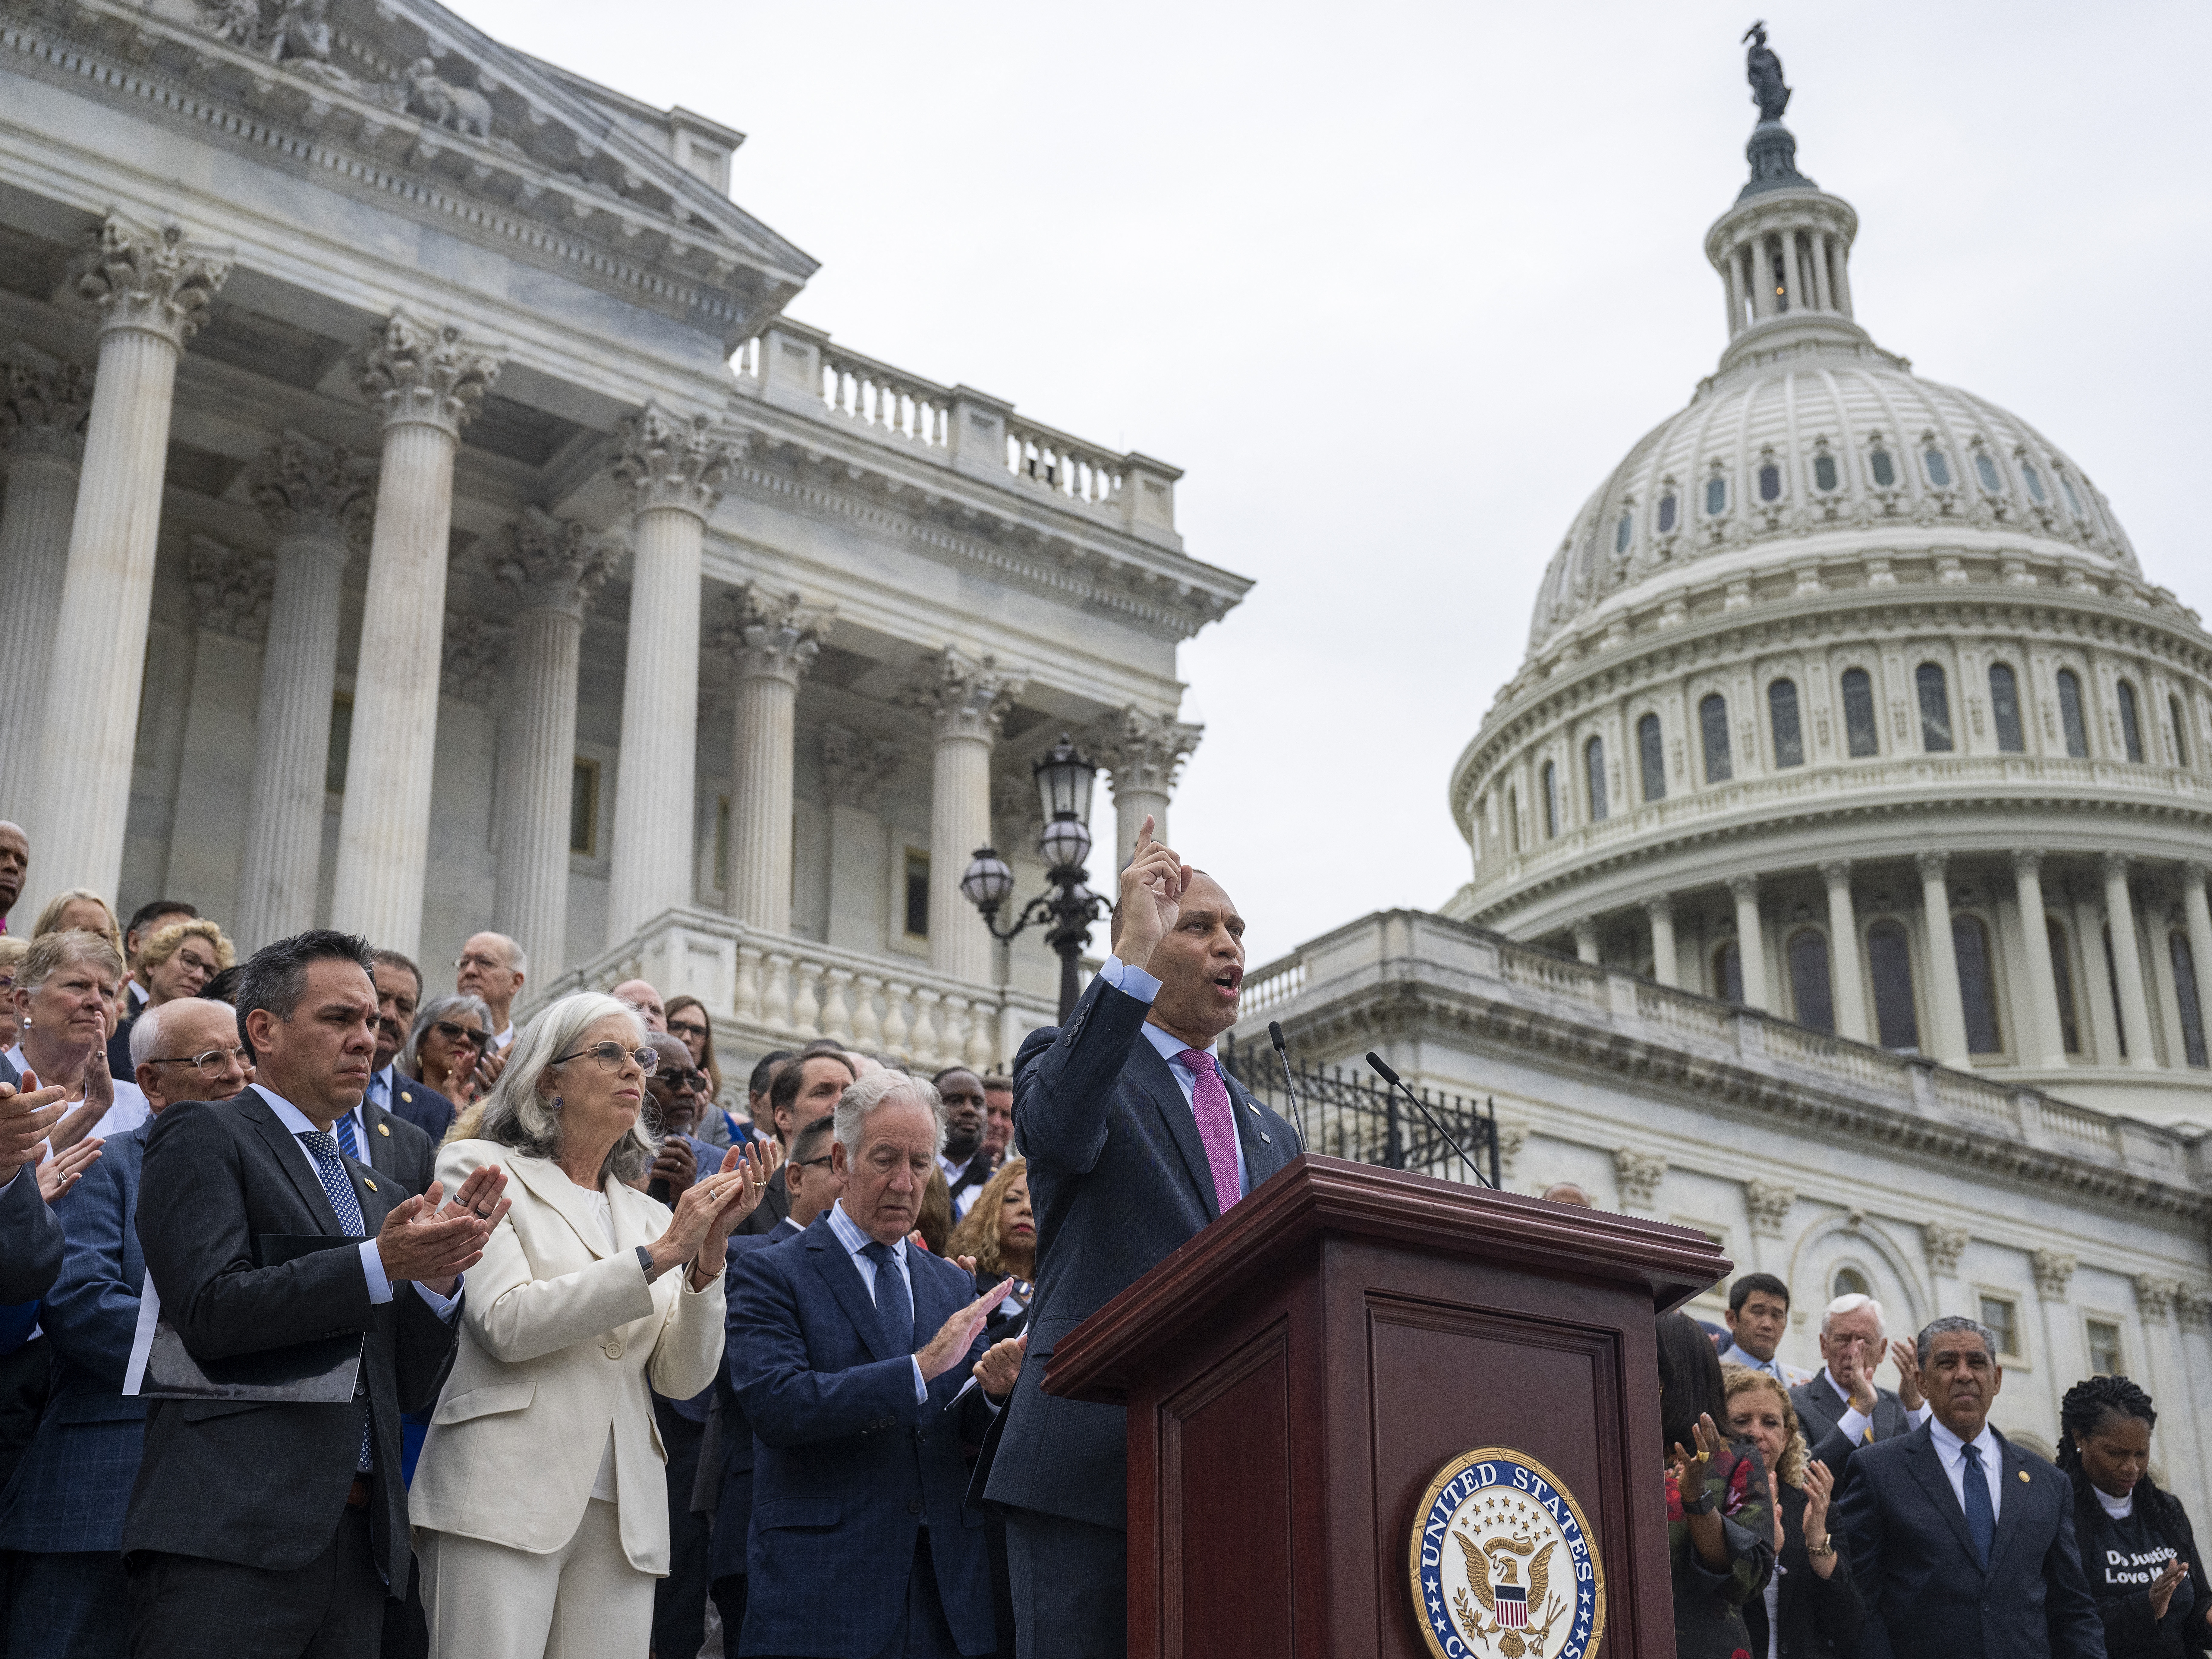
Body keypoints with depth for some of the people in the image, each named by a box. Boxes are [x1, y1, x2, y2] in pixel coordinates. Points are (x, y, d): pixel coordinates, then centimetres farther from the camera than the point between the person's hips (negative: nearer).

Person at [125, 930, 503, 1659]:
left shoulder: (377, 1193, 21)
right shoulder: (203, 1134, 2)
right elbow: (209, 1313, -11)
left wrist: (437, 1274, 0)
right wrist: (381, 1263, -16)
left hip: (361, 1540, 6)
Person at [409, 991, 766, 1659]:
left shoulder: (649, 1215, 18)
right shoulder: (481, 1168, 5)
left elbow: (684, 1376, 10)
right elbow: (507, 1323, -10)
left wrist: (709, 1251, -4)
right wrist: (661, 1254, -11)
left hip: (625, 1519, 5)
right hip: (508, 1501, -4)